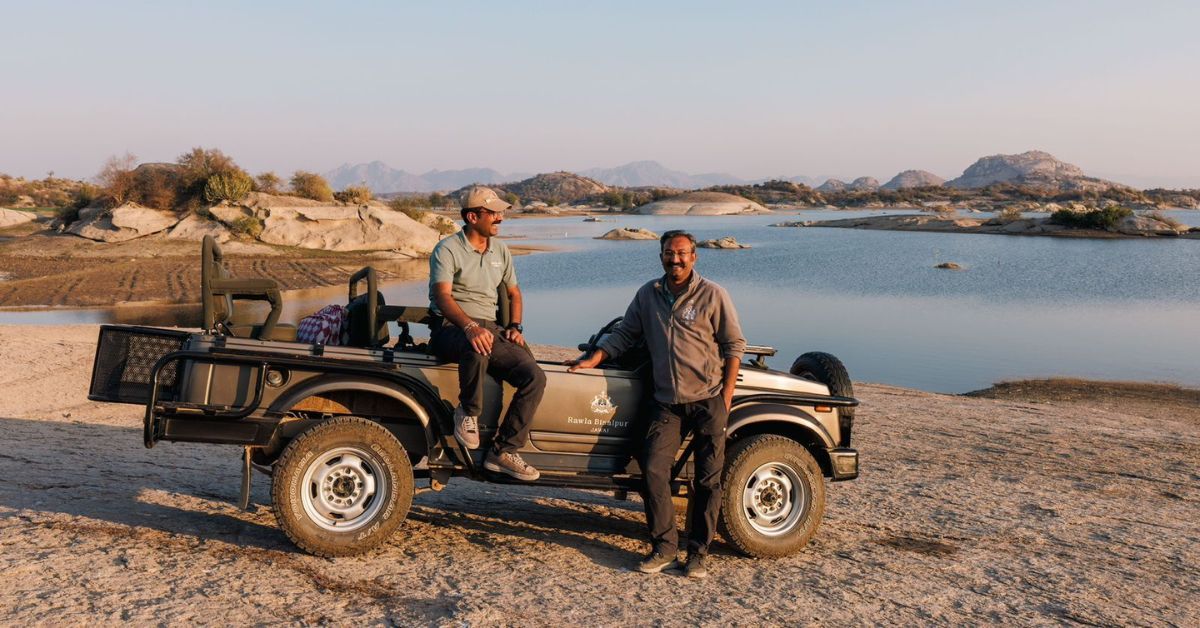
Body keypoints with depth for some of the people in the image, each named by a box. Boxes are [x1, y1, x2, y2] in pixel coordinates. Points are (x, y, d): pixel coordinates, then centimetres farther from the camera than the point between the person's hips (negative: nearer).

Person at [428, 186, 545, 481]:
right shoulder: (447, 249, -5)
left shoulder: (501, 251, 16)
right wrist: (470, 327, -37)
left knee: (535, 377, -16)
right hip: (451, 328, -6)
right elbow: (443, 296, -19)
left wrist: (514, 327, 8)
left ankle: (502, 452, -11)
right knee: (476, 347, -43)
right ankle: (467, 413, -15)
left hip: (489, 328, 6)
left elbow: (513, 293, 27)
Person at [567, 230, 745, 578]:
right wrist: (591, 361, 2)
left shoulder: (713, 295, -4)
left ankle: (698, 554, 14)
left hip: (708, 400, -3)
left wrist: (726, 395, -7)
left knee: (707, 480, 3)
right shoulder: (648, 294, 8)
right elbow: (623, 334, 14)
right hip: (667, 402, 3)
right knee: (653, 470, -5)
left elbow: (734, 345, -1)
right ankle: (664, 549, 8)